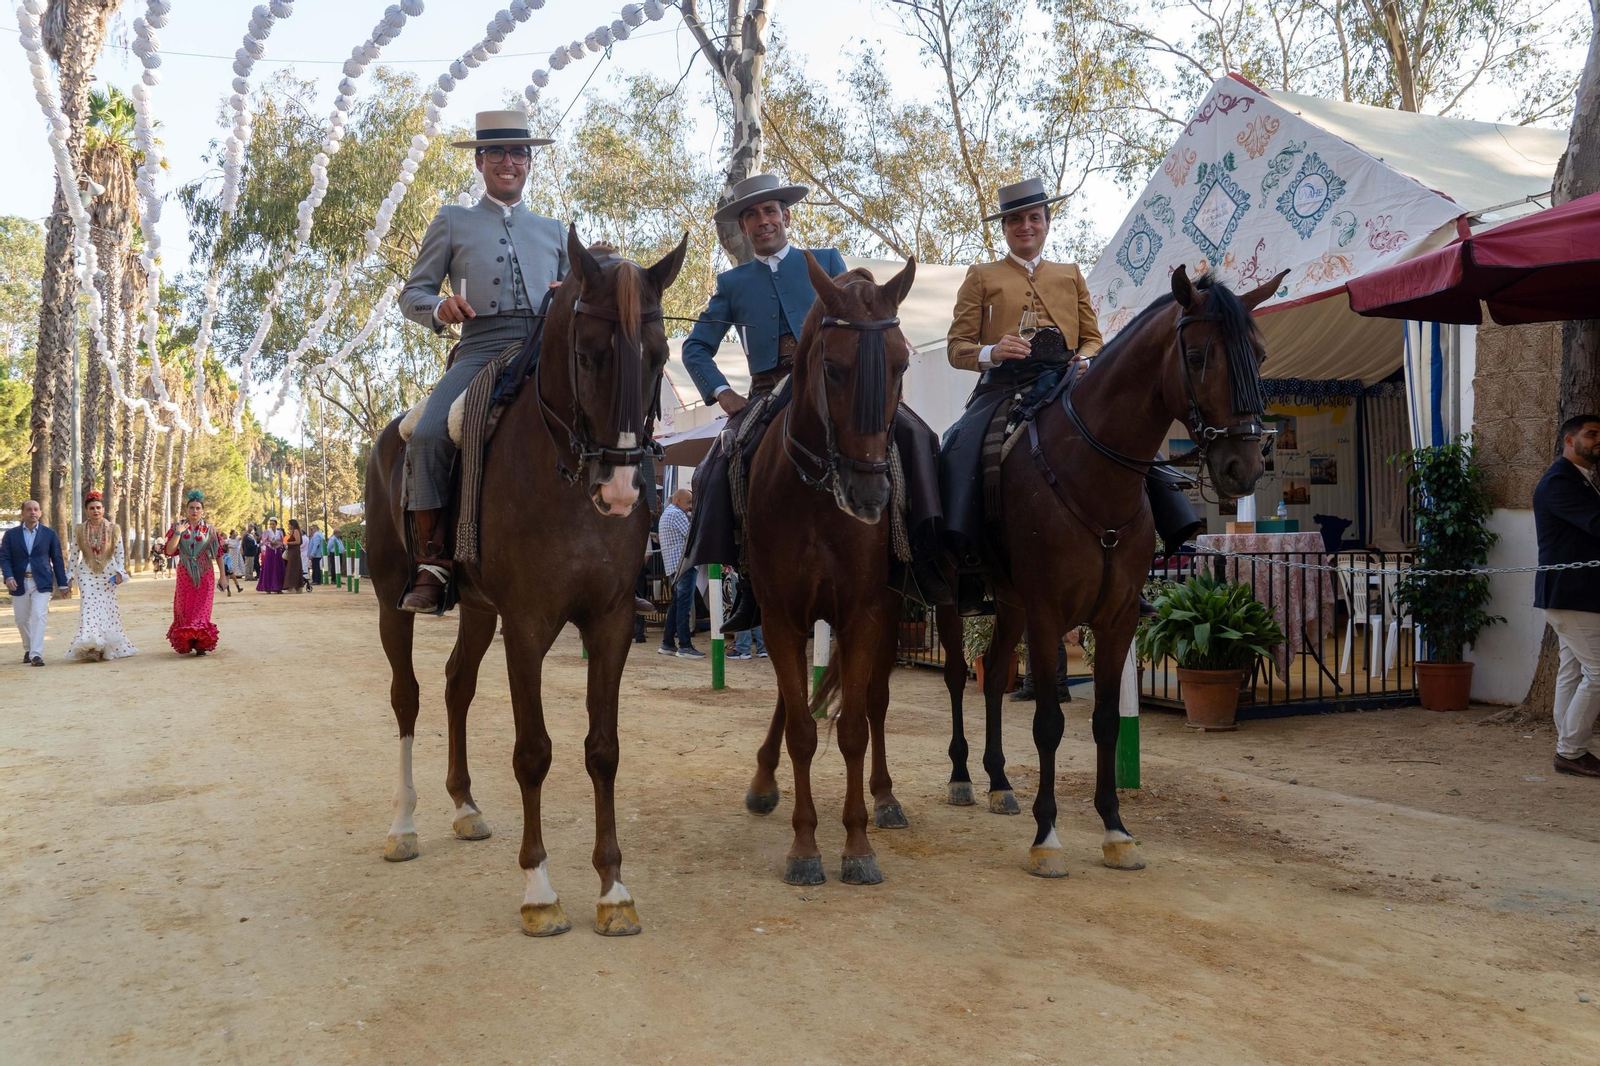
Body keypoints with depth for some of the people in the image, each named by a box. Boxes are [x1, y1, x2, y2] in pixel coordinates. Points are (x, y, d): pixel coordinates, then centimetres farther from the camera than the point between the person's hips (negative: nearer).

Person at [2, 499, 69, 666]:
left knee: (38, 616, -14)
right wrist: (8, 576, -17)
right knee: (22, 620, 10)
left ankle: (37, 653, -15)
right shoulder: (11, 534, 6)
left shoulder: (49, 533, 4)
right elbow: (4, 558, 1)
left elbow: (57, 559, 6)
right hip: (19, 583, 2)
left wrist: (62, 584, 5)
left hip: (42, 582, -2)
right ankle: (28, 650, 30)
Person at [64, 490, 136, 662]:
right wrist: (70, 576, 5)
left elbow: (119, 554, 5)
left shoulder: (114, 529, 3)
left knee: (107, 608, 1)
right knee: (89, 608, -11)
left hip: (108, 575, 0)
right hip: (87, 575, 0)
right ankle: (91, 648, -17)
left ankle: (109, 647, 10)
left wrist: (119, 572, -5)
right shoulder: (79, 531, 4)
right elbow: (74, 556, 8)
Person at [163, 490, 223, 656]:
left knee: (202, 609, -4)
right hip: (185, 575, 1)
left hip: (205, 575, -1)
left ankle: (201, 644, 0)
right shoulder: (178, 527, 3)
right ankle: (186, 642, 14)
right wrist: (178, 533, -18)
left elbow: (218, 553, 5)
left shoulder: (209, 530, 2)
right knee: (184, 609, 2)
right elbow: (169, 551, -6)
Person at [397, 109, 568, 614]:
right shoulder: (453, 222, 20)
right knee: (427, 435, -28)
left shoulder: (553, 230, 27)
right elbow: (411, 294, 16)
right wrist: (439, 307, -7)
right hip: (481, 350, -1)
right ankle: (431, 563, -21)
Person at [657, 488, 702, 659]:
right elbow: (692, 536, -14)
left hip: (673, 566, 10)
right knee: (685, 604, -10)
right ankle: (684, 646, -11)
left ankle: (667, 644, 15)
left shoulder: (667, 513, 23)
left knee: (677, 603, 13)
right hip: (683, 563, -10)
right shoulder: (676, 514, -10)